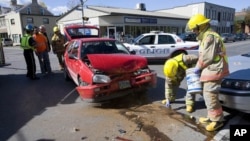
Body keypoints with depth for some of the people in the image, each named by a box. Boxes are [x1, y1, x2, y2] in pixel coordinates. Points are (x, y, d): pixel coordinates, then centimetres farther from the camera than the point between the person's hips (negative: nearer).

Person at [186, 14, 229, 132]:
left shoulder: (210, 36, -17)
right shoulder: (206, 36, 17)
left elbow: (207, 57, -20)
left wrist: (198, 67, -7)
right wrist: (200, 67, 9)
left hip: (214, 70, -11)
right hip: (211, 69, 11)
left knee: (210, 96, -7)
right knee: (208, 95, 14)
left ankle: (217, 120, 6)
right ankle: (212, 117, 25)